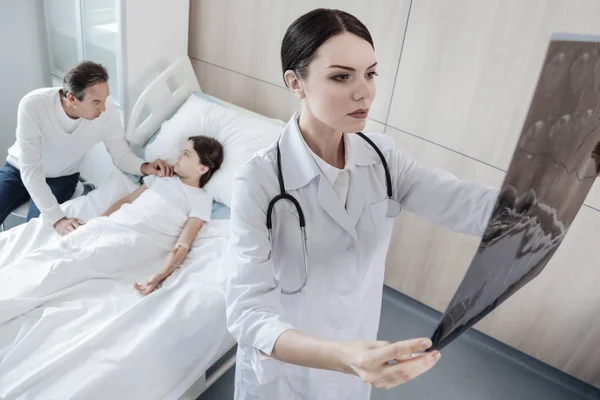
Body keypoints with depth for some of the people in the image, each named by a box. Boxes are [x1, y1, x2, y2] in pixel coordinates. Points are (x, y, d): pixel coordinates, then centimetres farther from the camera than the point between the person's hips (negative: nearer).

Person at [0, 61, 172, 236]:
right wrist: (57, 218, -43)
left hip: (62, 178, 1)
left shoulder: (107, 112, -28)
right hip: (19, 170, -1)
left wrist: (144, 167, -37)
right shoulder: (33, 105, -35)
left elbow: (121, 155, -13)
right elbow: (30, 170, -34)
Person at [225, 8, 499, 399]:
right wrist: (344, 356, -49)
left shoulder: (381, 156, -11)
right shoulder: (260, 181, -27)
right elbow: (247, 313, -32)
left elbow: (466, 206, -23)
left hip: (355, 358, 4)